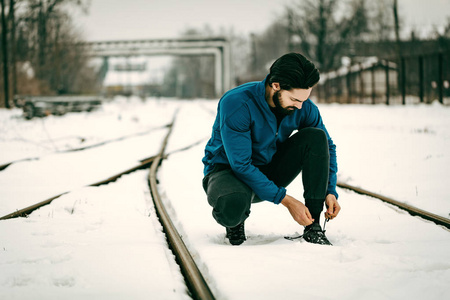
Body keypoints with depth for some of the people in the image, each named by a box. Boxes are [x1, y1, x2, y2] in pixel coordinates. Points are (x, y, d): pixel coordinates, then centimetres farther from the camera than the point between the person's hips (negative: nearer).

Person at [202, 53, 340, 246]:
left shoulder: (304, 107, -12)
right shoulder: (236, 104, -28)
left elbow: (327, 147, 4)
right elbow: (241, 165, -29)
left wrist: (330, 192, -12)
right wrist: (286, 200, -31)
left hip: (270, 173, 5)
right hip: (229, 170, -5)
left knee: (316, 137, -19)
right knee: (232, 207, -42)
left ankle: (313, 227, -18)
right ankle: (235, 218, -1)